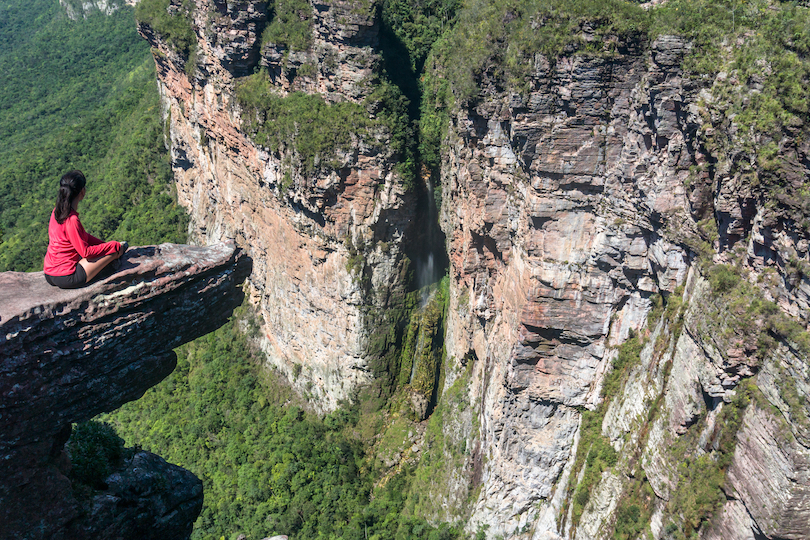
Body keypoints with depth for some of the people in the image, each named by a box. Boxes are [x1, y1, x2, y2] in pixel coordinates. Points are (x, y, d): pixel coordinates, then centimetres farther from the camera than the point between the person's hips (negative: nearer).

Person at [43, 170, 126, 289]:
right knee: (114, 248, 1)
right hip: (66, 278, -9)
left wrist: (104, 244, 14)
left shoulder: (57, 211, 3)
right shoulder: (71, 220, -25)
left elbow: (83, 236, 15)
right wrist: (114, 246, -9)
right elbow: (86, 252, -19)